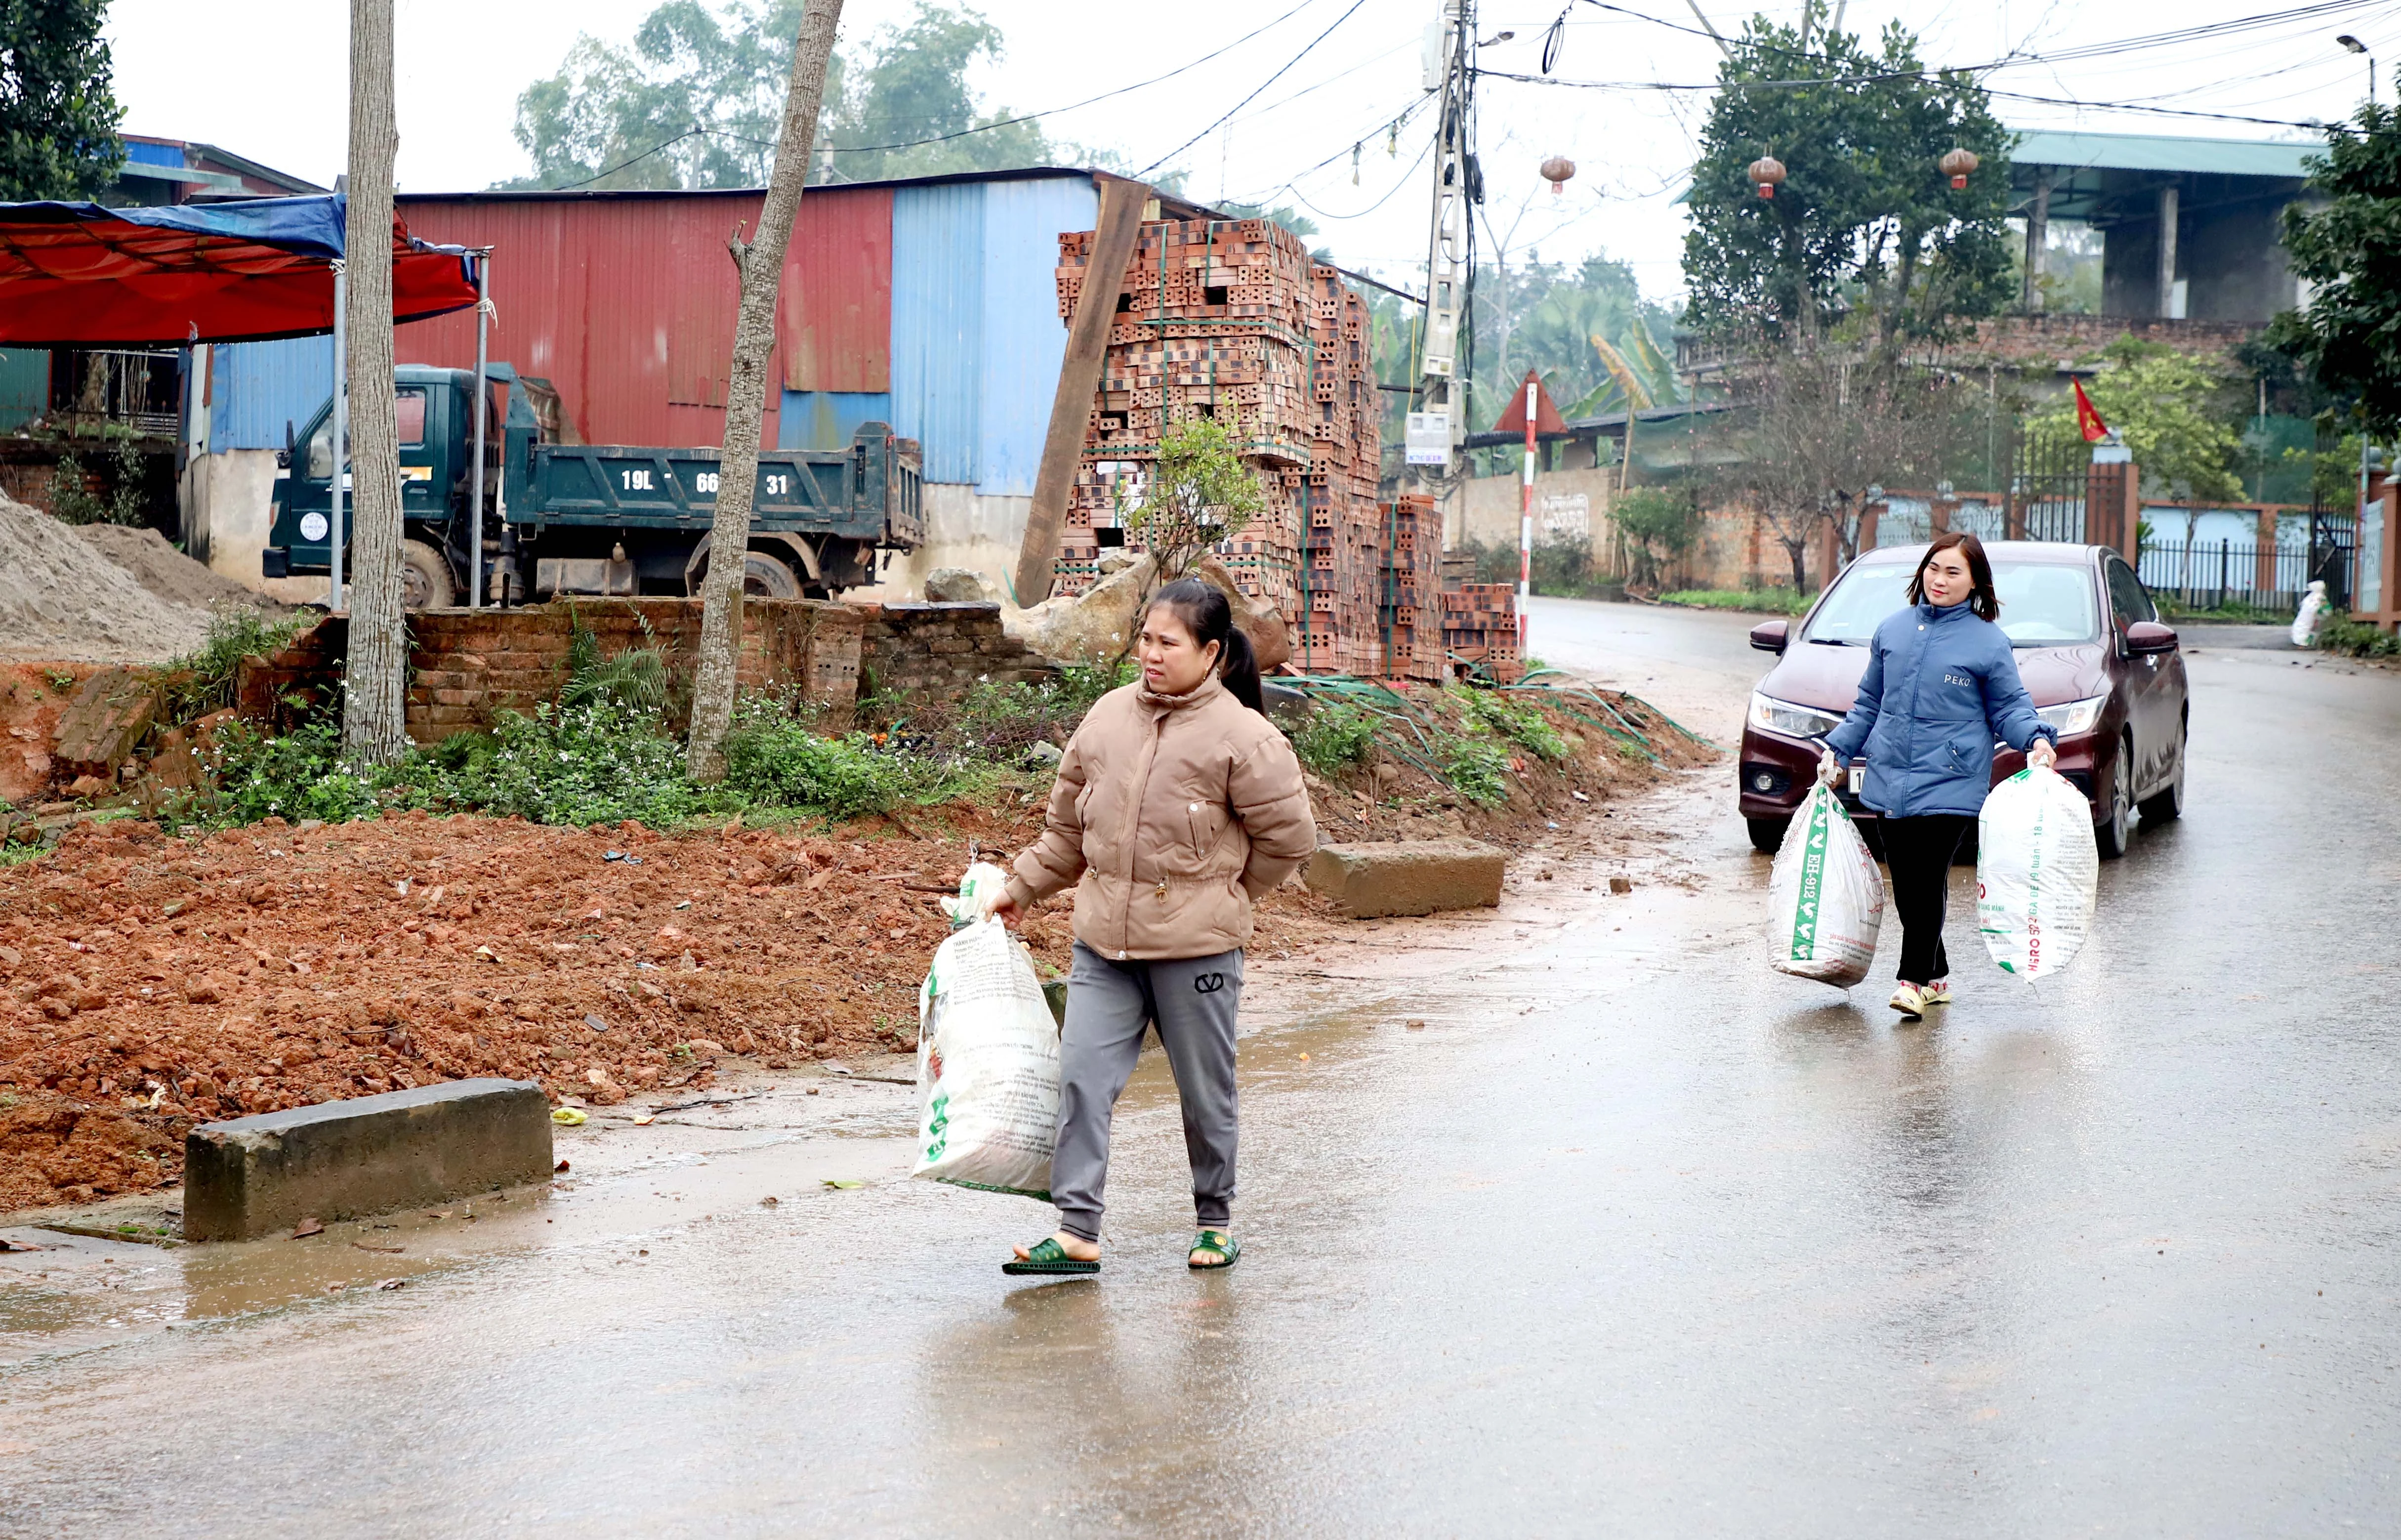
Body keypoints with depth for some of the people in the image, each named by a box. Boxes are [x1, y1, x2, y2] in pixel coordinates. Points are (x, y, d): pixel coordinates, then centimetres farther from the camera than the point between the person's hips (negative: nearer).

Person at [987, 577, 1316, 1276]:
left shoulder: (1241, 736, -10)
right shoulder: (1109, 716, 6)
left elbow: (1289, 835, -3)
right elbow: (1068, 822, 18)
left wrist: (1217, 894, 5)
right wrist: (1023, 887, 19)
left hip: (1196, 946, -4)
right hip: (1104, 939, 4)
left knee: (1206, 1091, 9)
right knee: (1082, 1077, -5)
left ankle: (1215, 1220, 27)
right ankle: (1077, 1233, -2)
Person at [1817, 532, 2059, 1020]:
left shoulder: (1988, 642, -1)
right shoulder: (1892, 630, 12)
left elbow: (2009, 706, 4)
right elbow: (1869, 703, 22)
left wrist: (2036, 739, -14)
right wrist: (1838, 748, 18)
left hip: (1949, 783, -5)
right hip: (1891, 779, 5)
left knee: (1927, 881, -11)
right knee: (1905, 884, 6)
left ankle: (1916, 979, -1)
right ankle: (1936, 977, 18)